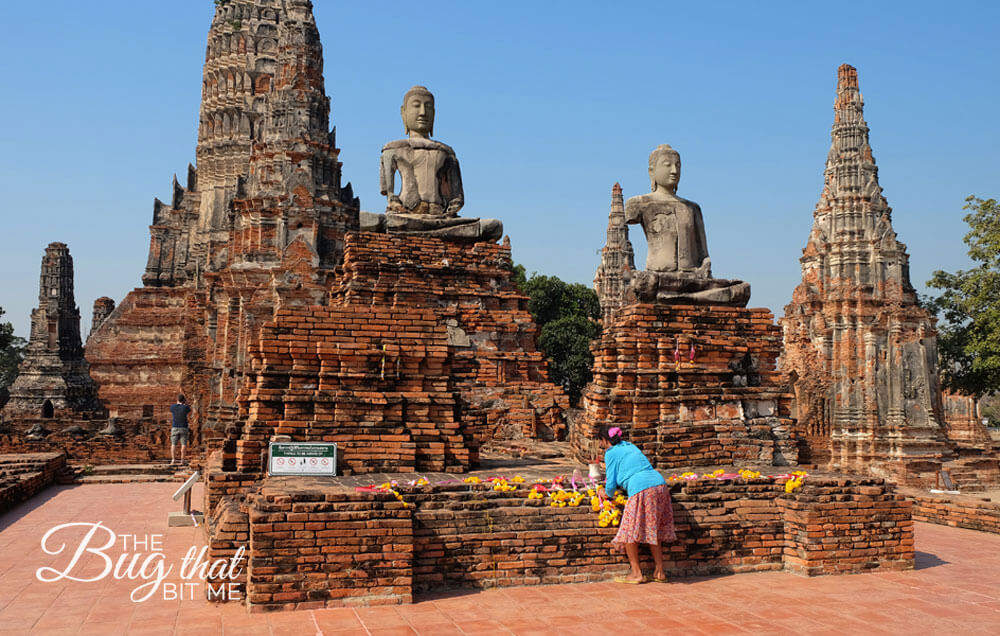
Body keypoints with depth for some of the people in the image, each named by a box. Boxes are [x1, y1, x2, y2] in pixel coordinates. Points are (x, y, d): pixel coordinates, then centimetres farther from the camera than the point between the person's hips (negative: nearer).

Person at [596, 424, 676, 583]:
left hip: (641, 489, -8)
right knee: (652, 532, 17)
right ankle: (659, 572, 19)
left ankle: (637, 573, 9)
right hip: (660, 483, 8)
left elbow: (611, 483, 3)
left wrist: (606, 493, 26)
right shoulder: (629, 445, 25)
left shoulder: (611, 453, 4)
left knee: (630, 532, 6)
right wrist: (609, 467, 51)